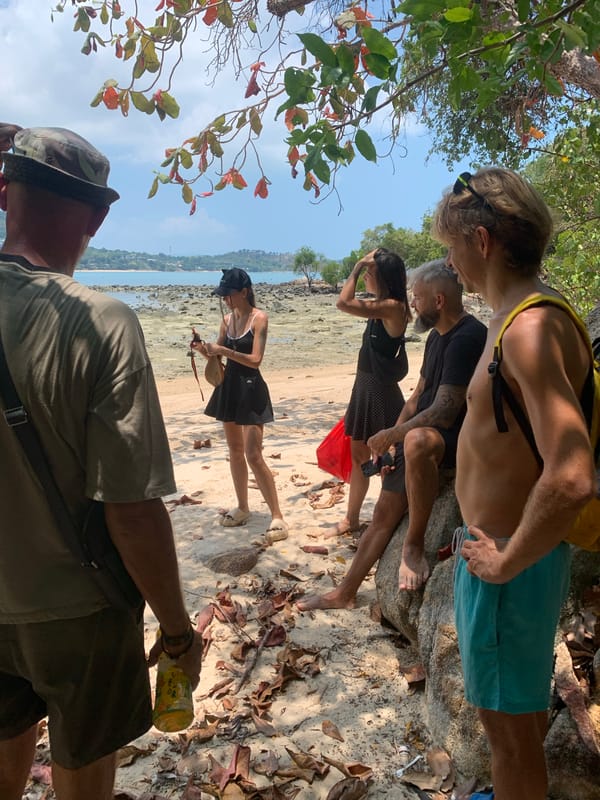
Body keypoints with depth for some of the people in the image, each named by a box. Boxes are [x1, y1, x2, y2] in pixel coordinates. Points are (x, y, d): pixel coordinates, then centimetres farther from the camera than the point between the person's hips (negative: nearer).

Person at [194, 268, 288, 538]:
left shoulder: (259, 318, -10)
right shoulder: (227, 319, 8)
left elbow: (255, 359, -17)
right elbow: (219, 356, 13)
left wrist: (223, 350, -24)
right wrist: (204, 349, -7)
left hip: (251, 390, -7)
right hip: (229, 387, 7)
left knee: (253, 455, -9)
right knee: (234, 451, 13)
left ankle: (277, 516, -1)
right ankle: (243, 508, 26)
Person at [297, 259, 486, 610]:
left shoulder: (467, 338, -20)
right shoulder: (437, 336, 11)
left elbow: (443, 413, -26)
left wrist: (392, 435, -13)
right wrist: (391, 440, 5)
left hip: (460, 439, -9)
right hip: (420, 437, 9)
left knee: (418, 440, -42)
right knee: (384, 513, 9)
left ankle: (415, 546, -24)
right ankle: (345, 593, 24)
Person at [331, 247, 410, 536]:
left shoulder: (393, 307, -18)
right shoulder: (380, 306, 10)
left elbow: (343, 302, -25)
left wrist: (357, 267, -16)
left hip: (380, 391, -10)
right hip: (364, 386, 10)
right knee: (358, 455, 18)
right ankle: (352, 519, 32)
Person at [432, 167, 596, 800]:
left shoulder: (530, 327, -26)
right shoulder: (522, 316, 6)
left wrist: (505, 564, -23)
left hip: (509, 560, -10)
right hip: (510, 544, 10)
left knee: (508, 721, 11)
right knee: (521, 709, 29)